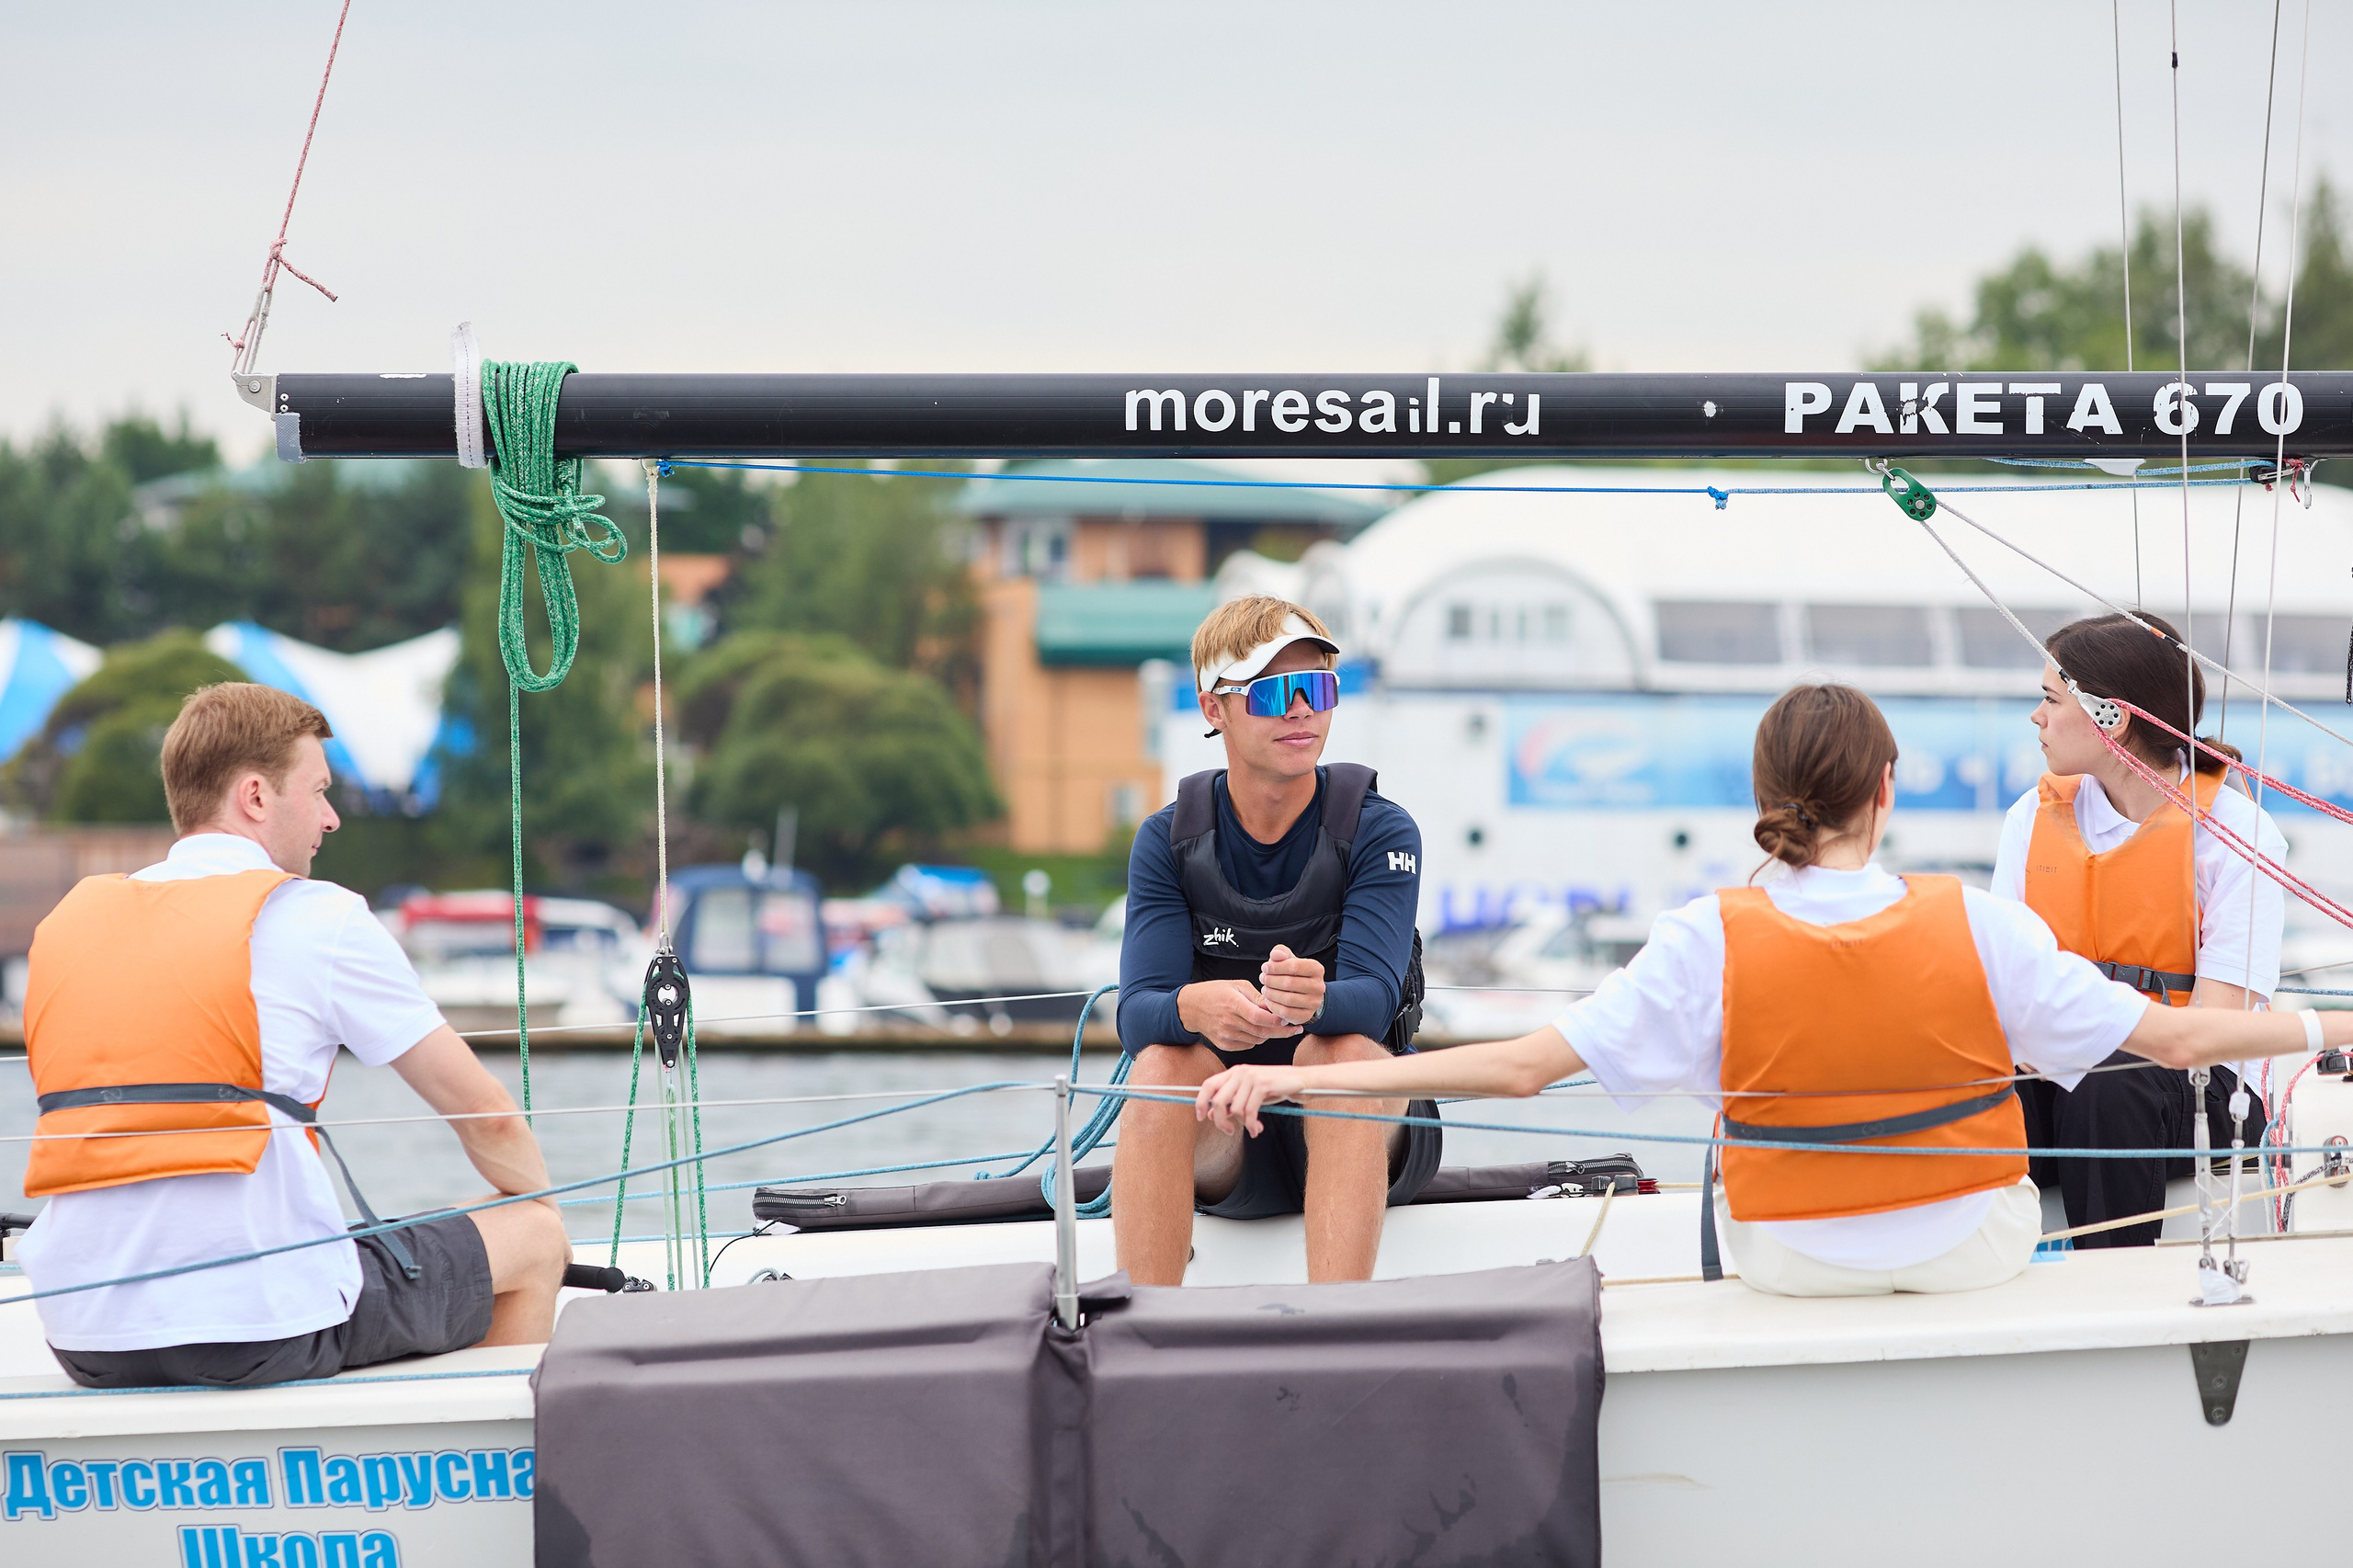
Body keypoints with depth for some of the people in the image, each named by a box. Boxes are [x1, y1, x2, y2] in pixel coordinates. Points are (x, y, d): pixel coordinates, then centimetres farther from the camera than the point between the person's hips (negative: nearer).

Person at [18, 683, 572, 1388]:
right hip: (260, 1325, -6)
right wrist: (540, 1207, 26)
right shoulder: (317, 920, -2)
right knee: (534, 1240, 15)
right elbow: (486, 1119, 5)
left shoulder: (68, 923, 14)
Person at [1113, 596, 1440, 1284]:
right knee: (1163, 1060, -28)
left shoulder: (1380, 832, -5)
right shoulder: (1169, 840, 1)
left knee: (1339, 1048, -32)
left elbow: (1373, 999, -21)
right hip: (1220, 1155, 2)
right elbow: (1136, 1014, -12)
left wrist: (1315, 1003, -46)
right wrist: (1194, 1008, -37)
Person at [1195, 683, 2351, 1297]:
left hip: (1796, 1258, 0)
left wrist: (1289, 1078, -21)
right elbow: (2170, 1038, -14)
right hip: (1974, 1248, 0)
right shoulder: (1980, 927, -18)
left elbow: (1524, 1064, -24)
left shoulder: (1713, 944, -19)